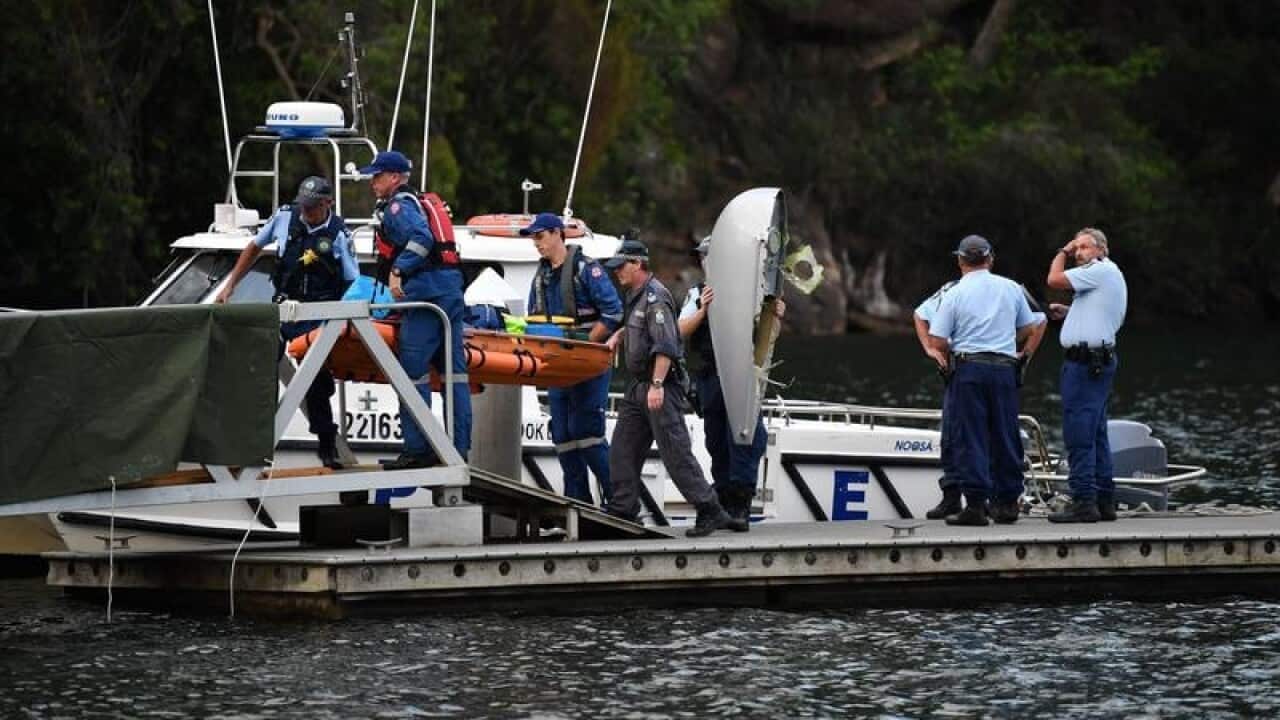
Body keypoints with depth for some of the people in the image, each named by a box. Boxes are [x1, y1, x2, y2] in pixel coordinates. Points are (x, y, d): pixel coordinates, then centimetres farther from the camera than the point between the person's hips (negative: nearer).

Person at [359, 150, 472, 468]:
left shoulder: (398, 205, -4)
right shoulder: (422, 202, 24)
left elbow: (420, 238, -21)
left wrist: (398, 271, -22)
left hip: (427, 293, -10)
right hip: (452, 291, 10)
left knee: (413, 371, -8)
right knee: (454, 371, 8)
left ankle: (417, 449, -11)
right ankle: (459, 447, 9)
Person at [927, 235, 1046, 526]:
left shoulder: (955, 294, -2)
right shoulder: (1011, 289, 9)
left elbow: (937, 342, -7)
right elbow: (1029, 328, 19)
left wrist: (950, 353, 12)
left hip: (969, 370, -3)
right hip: (1005, 369, 3)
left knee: (969, 439, -2)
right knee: (1005, 437, 10)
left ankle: (976, 504, -9)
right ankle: (1007, 502, 14)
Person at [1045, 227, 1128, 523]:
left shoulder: (1101, 271, -11)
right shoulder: (1113, 275, 21)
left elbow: (1055, 279, -15)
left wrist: (1062, 253, 2)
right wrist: (1068, 312, 19)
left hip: (1085, 362, -11)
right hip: (1099, 361, 11)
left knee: (1079, 433, -11)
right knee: (1096, 434, 13)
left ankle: (1083, 501, -14)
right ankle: (1104, 500, 15)